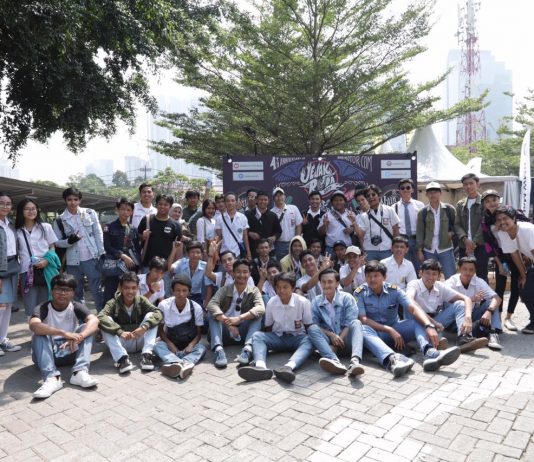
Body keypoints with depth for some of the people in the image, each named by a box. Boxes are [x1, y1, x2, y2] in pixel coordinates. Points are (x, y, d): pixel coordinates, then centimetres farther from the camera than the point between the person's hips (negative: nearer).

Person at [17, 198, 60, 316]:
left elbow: (52, 247, 7)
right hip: (27, 272, 1)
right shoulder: (18, 231, 8)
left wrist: (47, 260, -11)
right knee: (31, 309, 1)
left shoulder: (45, 227, 7)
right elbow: (16, 252, 12)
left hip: (45, 270, 0)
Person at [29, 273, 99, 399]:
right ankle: (52, 378, -41)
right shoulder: (43, 308, -13)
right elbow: (33, 325, -36)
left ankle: (80, 372, -34)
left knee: (86, 328, -20)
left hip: (70, 353, 1)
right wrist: (64, 333, -47)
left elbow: (94, 321, -26)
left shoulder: (77, 307, -7)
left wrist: (78, 337, -45)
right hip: (47, 354, -1)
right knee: (39, 335, -28)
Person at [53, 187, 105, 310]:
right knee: (77, 292, 13)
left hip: (91, 258, -1)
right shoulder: (60, 220, 2)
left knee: (97, 290, 2)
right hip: (73, 261, 1)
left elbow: (98, 234, 4)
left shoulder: (90, 213, 3)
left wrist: (102, 254, -1)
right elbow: (57, 241, 4)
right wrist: (69, 241, -16)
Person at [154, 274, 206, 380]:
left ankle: (185, 363, -56)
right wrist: (170, 344, -20)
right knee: (158, 345, -30)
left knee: (201, 348, -28)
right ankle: (176, 363, -57)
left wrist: (191, 345, -22)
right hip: (170, 343, 0)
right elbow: (160, 329, -3)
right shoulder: (164, 305, -10)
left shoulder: (196, 308, -10)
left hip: (189, 344, 0)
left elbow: (199, 332, -3)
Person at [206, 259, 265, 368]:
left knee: (257, 315, -23)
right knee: (212, 313, -23)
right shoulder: (224, 290, 1)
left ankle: (248, 348, -41)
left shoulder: (254, 291, 2)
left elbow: (261, 308, -19)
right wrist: (228, 323, -34)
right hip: (224, 332, 0)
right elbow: (211, 305, -19)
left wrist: (240, 318, -35)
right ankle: (219, 349, -41)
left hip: (243, 332, 0)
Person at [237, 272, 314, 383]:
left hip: (297, 337, -2)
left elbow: (309, 326, -1)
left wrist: (310, 339, -15)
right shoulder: (271, 303, -6)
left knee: (309, 341, -36)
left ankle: (288, 367, -62)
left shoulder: (303, 302, -12)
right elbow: (268, 327, 7)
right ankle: (261, 366, -53)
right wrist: (269, 343, -3)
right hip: (278, 337, 2)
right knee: (257, 336, -25)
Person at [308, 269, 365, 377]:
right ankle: (335, 361, -48)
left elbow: (350, 324, -8)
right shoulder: (316, 302, 5)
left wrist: (339, 340, -18)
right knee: (312, 328, -25)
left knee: (356, 323, -28)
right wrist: (331, 335, -16)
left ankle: (355, 361, -54)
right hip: (328, 340, 2)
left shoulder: (347, 298, -1)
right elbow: (314, 325, 0)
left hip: (345, 339, -1)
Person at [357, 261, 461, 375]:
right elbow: (363, 320, -16)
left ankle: (430, 352, -50)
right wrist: (389, 330, -27)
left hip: (394, 329, 3)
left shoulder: (394, 290, -4)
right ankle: (391, 358, -63)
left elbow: (414, 308, -18)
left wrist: (429, 326, -37)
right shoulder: (359, 293, -8)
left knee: (419, 321, -21)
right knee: (363, 329, -38)